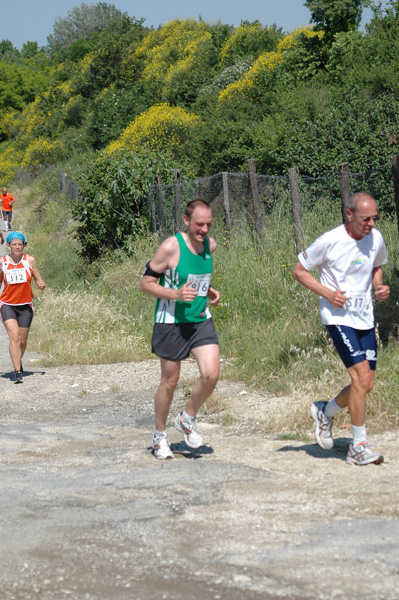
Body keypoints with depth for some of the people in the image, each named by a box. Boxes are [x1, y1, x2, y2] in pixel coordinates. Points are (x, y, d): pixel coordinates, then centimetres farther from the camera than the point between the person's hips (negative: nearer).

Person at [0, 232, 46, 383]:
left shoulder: (30, 260, -1)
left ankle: (18, 361, 41)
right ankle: (18, 372, -20)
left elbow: (38, 280, 5)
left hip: (25, 306, 2)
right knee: (14, 337, -19)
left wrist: (41, 285, -18)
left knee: (23, 340, 10)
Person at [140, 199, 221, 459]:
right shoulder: (171, 247, -17)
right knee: (170, 381, 5)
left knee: (211, 374, -11)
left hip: (201, 320, 5)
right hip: (171, 322, -5)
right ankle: (160, 435, 25)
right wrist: (176, 294, -25)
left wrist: (209, 290, 4)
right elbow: (146, 283, -11)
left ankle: (187, 419, 15)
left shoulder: (210, 245, 2)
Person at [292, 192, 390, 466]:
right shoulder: (330, 241, -14)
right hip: (338, 317, -6)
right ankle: (359, 447, -6)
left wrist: (380, 286, 1)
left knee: (366, 383, 6)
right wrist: (327, 293, -16)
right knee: (361, 376, -16)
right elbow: (299, 270, -3)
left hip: (365, 318, 6)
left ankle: (326, 412, 34)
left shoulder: (376, 238, 2)